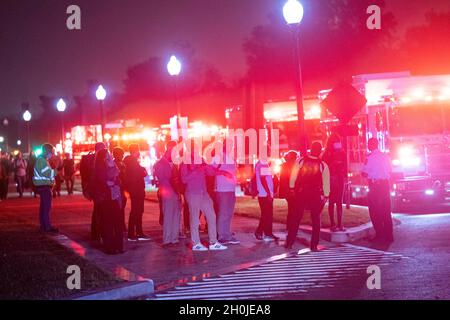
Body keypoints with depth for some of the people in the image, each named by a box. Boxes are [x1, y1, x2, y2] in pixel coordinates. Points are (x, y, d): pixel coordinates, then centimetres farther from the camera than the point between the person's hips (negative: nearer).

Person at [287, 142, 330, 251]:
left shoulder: (300, 161, -5)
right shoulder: (323, 165, -5)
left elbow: (293, 176, -1)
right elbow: (326, 183, -3)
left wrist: (292, 188, 8)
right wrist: (325, 196, 4)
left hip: (301, 193, 1)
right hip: (316, 194, -1)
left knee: (296, 217, 9)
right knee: (316, 219, 9)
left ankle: (289, 242, 10)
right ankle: (314, 245, 9)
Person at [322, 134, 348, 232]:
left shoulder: (342, 153, 9)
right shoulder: (327, 154, -3)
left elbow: (345, 167, 13)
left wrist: (345, 178, 5)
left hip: (340, 180, 4)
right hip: (331, 180, -4)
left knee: (339, 202, 7)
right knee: (332, 202, -1)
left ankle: (340, 224, 10)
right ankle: (332, 224, 1)